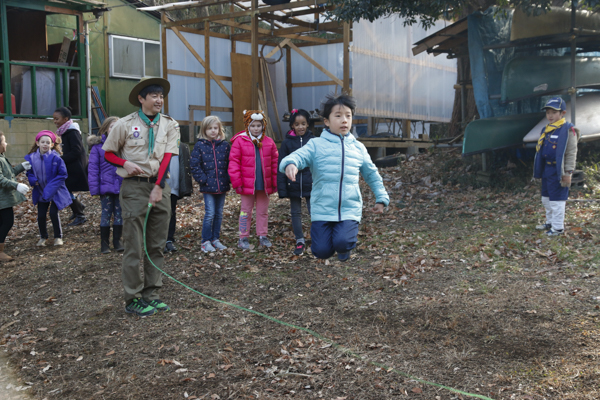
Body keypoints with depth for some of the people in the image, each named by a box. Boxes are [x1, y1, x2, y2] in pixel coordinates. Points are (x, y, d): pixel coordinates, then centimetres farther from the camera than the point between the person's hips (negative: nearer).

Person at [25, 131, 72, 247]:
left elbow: (62, 174, -11)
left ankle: (58, 237, 13)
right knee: (41, 215, 6)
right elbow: (29, 173, 8)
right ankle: (43, 237, 28)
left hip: (55, 192, -3)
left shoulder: (55, 158, -14)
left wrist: (52, 187, -17)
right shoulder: (31, 158, -5)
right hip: (40, 192, 3)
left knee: (53, 213, -8)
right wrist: (33, 181, -13)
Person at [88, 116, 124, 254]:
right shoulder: (98, 146, -4)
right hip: (106, 186, -2)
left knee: (119, 214, 11)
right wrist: (94, 188, -10)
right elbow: (93, 168, -5)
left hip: (121, 186, 2)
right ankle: (104, 243, 18)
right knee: (106, 214, 7)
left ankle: (117, 241, 24)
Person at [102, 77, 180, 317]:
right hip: (134, 187, -3)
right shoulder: (125, 124, 1)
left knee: (157, 244, 8)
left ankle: (151, 295, 18)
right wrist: (126, 164, -11)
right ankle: (133, 299, 4)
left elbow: (167, 157, -4)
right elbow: (108, 153, 9)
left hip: (160, 186, 4)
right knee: (134, 246, -4)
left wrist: (158, 187, -14)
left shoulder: (170, 125, 6)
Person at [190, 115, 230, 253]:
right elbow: (195, 165, -4)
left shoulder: (225, 145, 6)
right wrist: (203, 179, -10)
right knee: (210, 214, -6)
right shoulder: (200, 146, -2)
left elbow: (230, 163, 9)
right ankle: (206, 242, 5)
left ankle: (215, 239, 22)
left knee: (219, 214, 11)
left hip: (222, 186, 3)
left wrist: (227, 179, -1)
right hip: (208, 186, -3)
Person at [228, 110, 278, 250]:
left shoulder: (269, 142, 4)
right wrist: (237, 182, -11)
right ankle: (243, 238, 14)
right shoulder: (240, 141, -6)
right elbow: (234, 162, -7)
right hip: (247, 184, -3)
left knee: (263, 211, 12)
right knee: (246, 211, 7)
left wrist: (275, 182, 4)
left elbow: (274, 163, 7)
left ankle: (263, 236, 23)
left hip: (264, 184, 3)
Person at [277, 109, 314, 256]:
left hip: (311, 185, -1)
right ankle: (299, 241, 22)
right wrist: (282, 189, -4)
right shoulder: (287, 143, 0)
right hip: (294, 186, 1)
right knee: (296, 213, 10)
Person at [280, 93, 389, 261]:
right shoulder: (316, 145, -1)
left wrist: (381, 198, 17)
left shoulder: (358, 148, 10)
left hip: (350, 210, 1)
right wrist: (290, 164, -40)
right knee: (322, 251, -6)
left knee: (342, 243, -21)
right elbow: (298, 156, -17)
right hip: (322, 211, -1)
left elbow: (372, 174, 22)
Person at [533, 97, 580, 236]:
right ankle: (550, 222, 33)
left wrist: (568, 172, -16)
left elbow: (571, 153, -13)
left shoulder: (568, 130, -12)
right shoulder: (546, 130, 11)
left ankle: (558, 227, 7)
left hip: (558, 171, -8)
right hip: (546, 170, 8)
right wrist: (539, 170, 19)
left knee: (557, 200, -3)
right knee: (546, 199, 18)